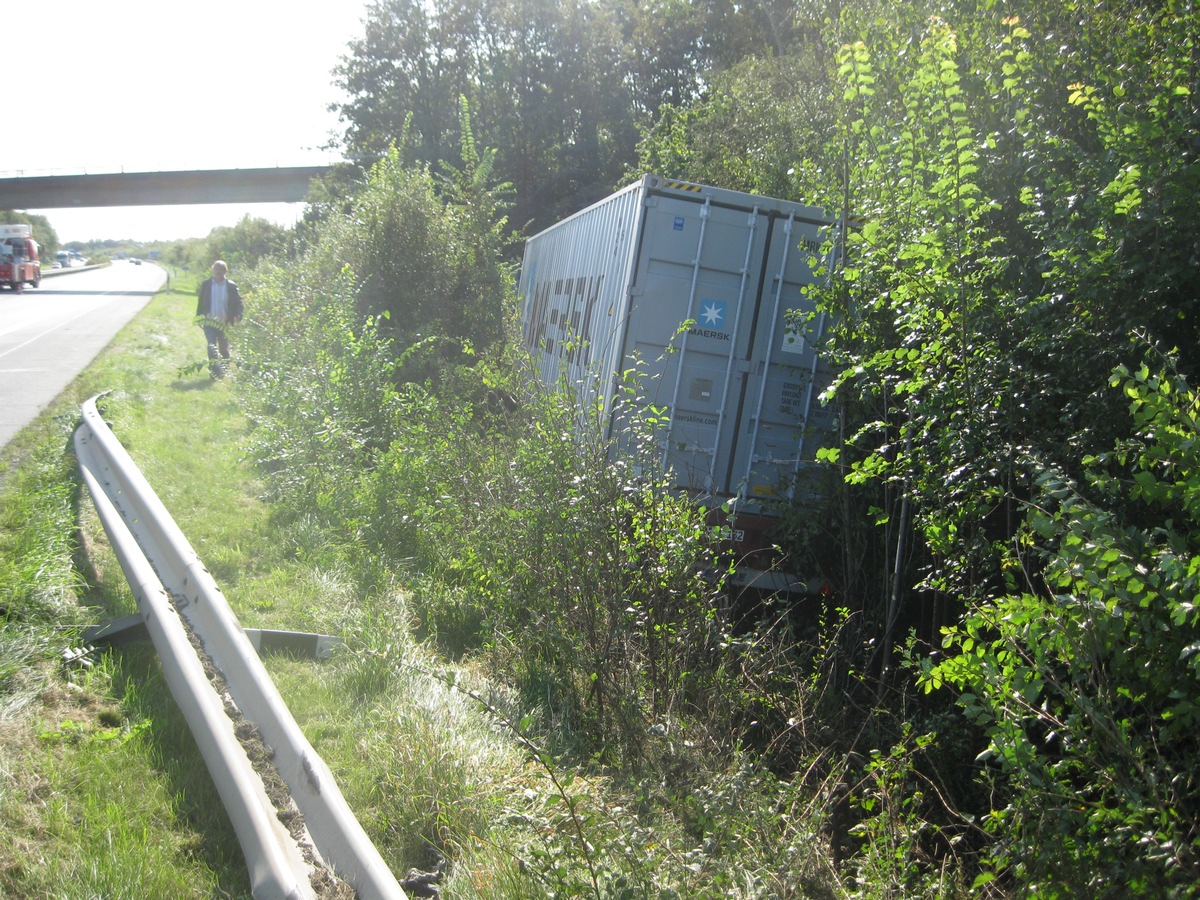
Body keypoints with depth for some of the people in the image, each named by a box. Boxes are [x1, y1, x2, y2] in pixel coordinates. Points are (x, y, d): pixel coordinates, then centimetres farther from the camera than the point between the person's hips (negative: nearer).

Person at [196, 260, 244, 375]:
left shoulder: (231, 286, 0)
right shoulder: (206, 284, 4)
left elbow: (239, 303, 1)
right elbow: (201, 302, 10)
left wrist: (238, 316, -16)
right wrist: (199, 317, 5)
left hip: (225, 322, 0)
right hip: (209, 321, 0)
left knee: (224, 348, 10)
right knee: (212, 346, -13)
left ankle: (223, 370, 26)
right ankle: (216, 370, -15)